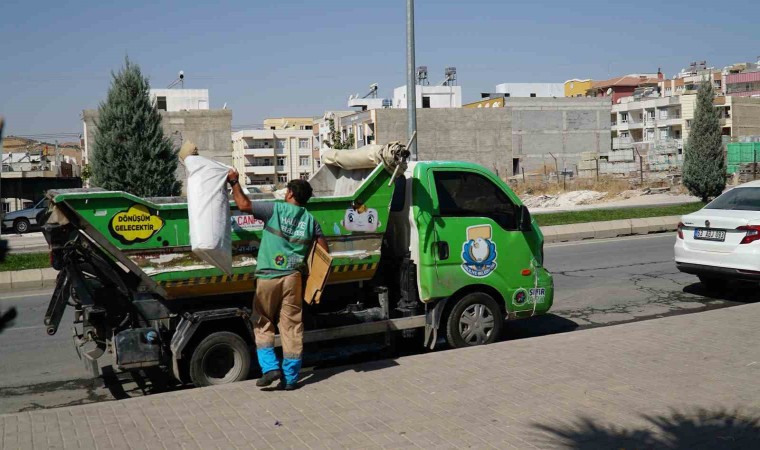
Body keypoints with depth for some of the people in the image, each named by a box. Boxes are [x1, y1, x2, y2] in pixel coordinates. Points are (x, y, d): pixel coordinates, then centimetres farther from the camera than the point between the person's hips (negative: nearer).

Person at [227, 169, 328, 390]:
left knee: (263, 324, 13)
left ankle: (270, 367, 2)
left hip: (268, 277, -3)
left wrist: (234, 182, 5)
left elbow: (244, 204, -10)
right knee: (292, 327, 7)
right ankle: (290, 378, 11)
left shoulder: (275, 209, -5)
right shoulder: (310, 220, 7)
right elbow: (324, 250, 10)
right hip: (293, 278, 3)